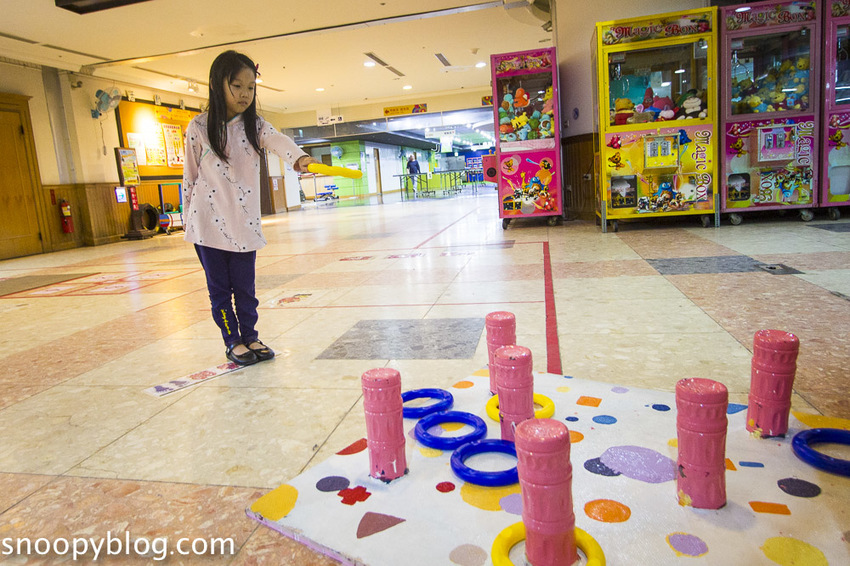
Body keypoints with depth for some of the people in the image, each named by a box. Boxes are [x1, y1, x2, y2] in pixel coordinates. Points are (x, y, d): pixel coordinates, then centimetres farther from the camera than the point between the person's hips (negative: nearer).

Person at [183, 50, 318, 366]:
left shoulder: (254, 125, 2)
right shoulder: (199, 127, -2)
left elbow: (279, 141, -20)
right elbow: (190, 176, 4)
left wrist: (299, 158, -42)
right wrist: (188, 218, 5)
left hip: (244, 221, 2)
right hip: (209, 222, -1)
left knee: (245, 286, 9)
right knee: (219, 287, 7)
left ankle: (250, 337, 24)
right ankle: (233, 341, 20)